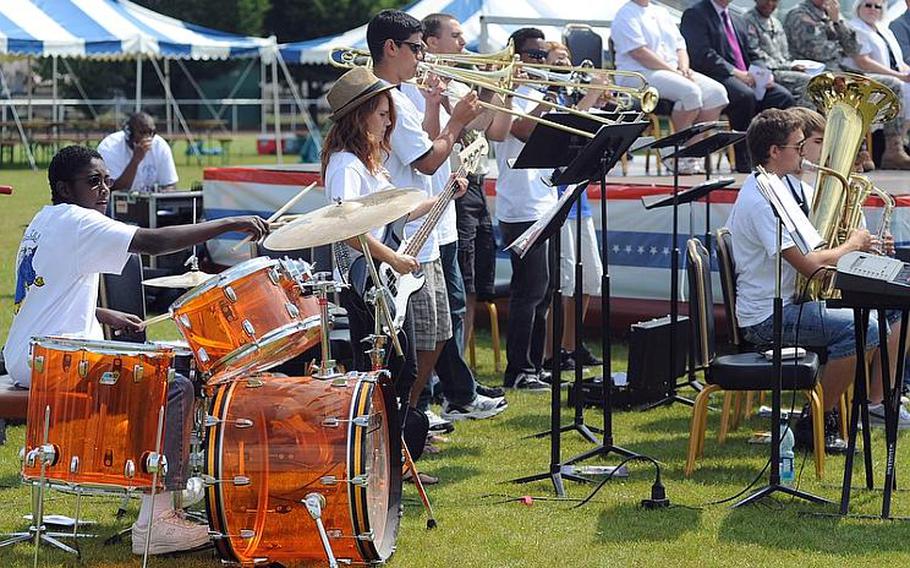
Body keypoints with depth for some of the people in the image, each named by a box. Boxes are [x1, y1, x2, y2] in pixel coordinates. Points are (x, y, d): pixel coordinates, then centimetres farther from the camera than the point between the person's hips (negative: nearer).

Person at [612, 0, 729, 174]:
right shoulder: (626, 15, -3)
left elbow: (680, 47, 19)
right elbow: (639, 53, -15)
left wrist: (684, 69, -3)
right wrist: (674, 72, -17)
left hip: (674, 71, 8)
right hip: (638, 74, -8)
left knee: (716, 91, -13)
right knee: (690, 91, -31)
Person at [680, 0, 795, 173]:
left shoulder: (735, 21, 26)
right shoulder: (694, 15, 1)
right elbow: (703, 55, -12)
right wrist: (735, 72, -19)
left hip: (744, 77, 7)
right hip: (714, 76, -7)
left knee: (783, 97, -15)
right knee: (745, 95, -35)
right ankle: (745, 163, -28)